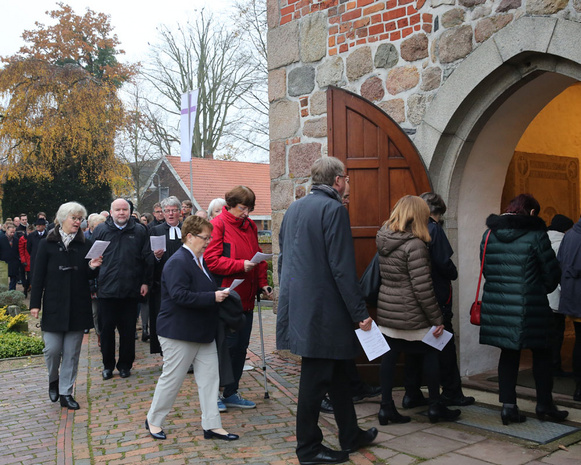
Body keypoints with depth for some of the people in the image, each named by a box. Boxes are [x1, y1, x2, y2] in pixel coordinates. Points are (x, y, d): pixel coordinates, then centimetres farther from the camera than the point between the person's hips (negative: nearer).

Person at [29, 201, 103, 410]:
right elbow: (38, 276, 0)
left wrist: (92, 267, -11)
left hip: (78, 307, 2)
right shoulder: (47, 244, 0)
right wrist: (35, 303, -4)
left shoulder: (85, 244, 7)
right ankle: (53, 380, 28)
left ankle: (66, 393, 16)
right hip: (53, 306, -2)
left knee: (72, 352, 5)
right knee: (52, 349, -2)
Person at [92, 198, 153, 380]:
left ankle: (125, 365, 21)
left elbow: (147, 258, 5)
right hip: (107, 289, 0)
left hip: (131, 290, 0)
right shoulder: (100, 230, 5)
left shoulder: (139, 231, 5)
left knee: (128, 329, 8)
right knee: (106, 329, 6)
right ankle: (108, 365, 21)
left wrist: (145, 282, 1)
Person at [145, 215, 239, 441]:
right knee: (172, 378, 3)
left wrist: (219, 294, 8)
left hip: (203, 333, 9)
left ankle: (212, 425, 14)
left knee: (209, 377, 7)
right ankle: (153, 420, 23)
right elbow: (179, 295, -28)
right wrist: (213, 297, -27)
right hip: (179, 333, -9)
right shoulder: (178, 262, -18)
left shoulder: (199, 261, 12)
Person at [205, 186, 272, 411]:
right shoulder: (218, 225, -8)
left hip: (246, 297, 7)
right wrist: (240, 265, -21)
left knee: (241, 346, 12)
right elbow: (212, 260, -15)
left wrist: (262, 283, 8)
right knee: (228, 345, -3)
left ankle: (231, 393, 25)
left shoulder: (250, 226, 14)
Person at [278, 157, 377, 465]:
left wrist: (290, 298, 26)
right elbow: (342, 268, -19)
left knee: (336, 372, 19)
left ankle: (350, 436, 32)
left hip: (299, 305, 9)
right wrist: (360, 312, -14)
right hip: (323, 309, -9)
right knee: (316, 378, 3)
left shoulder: (294, 208, 12)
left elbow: (283, 258, 18)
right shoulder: (334, 209, -14)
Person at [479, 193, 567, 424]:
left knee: (508, 354, 13)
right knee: (541, 353, 13)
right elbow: (552, 273, -3)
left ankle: (508, 405, 12)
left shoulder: (488, 235, 6)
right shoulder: (535, 235, -9)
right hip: (530, 307, -4)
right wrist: (544, 289, 17)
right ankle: (544, 404, 22)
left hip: (497, 304, 5)